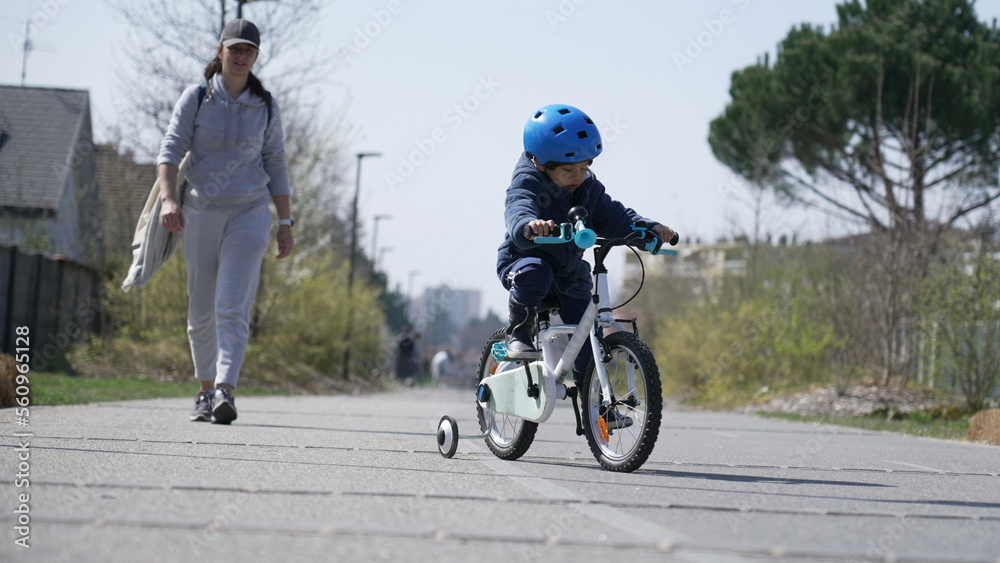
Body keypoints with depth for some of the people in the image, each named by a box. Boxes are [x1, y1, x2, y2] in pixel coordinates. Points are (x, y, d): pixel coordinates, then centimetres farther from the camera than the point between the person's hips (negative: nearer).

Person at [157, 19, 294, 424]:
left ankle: (225, 392, -25)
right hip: (201, 212, 1)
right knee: (201, 311, 8)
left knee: (233, 308, -15)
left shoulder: (266, 106, 5)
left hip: (249, 214, -1)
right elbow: (170, 150, -7)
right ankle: (205, 392, 23)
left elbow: (276, 166, 10)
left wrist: (286, 223, 6)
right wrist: (168, 199, -23)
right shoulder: (196, 98, 0)